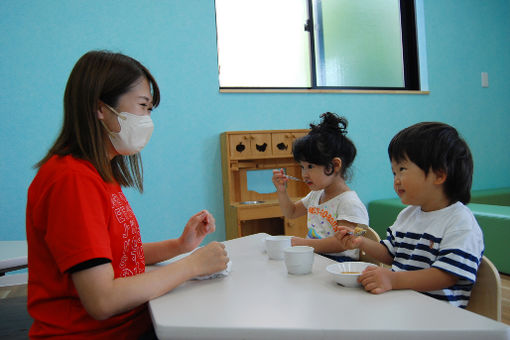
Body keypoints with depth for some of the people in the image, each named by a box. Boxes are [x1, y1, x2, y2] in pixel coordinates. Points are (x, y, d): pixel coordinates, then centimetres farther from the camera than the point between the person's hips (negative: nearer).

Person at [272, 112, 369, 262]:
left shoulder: (350, 203, -14)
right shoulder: (315, 195, 15)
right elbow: (291, 212, 30)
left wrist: (305, 243, -22)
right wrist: (281, 191, 14)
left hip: (338, 261, -8)